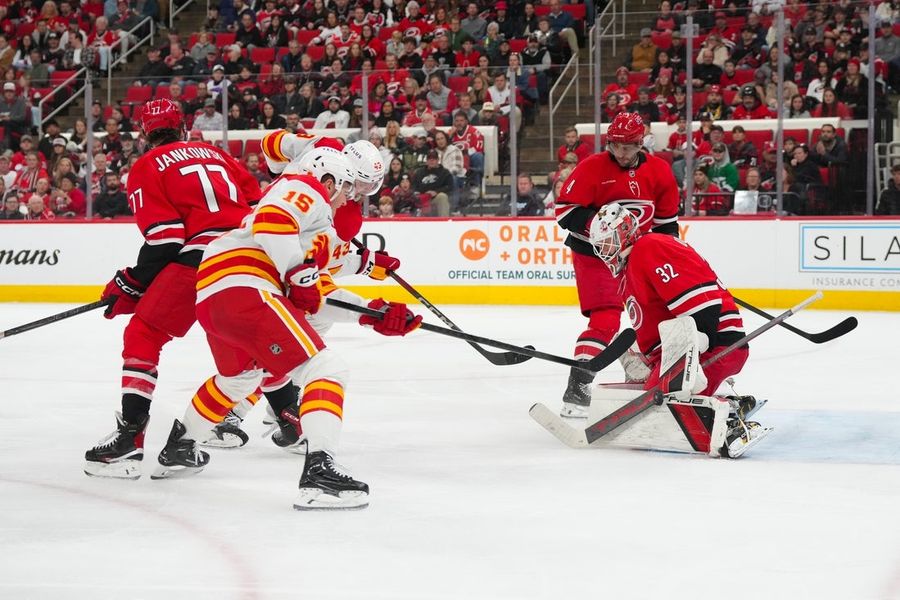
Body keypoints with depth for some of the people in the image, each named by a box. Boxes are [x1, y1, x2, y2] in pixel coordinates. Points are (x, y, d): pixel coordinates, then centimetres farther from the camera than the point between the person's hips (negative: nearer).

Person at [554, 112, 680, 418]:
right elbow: (565, 211, -16)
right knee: (605, 321, -19)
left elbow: (667, 219, 10)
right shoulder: (591, 168, -14)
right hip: (595, 255, -6)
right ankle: (575, 393, -22)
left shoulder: (659, 171, 0)